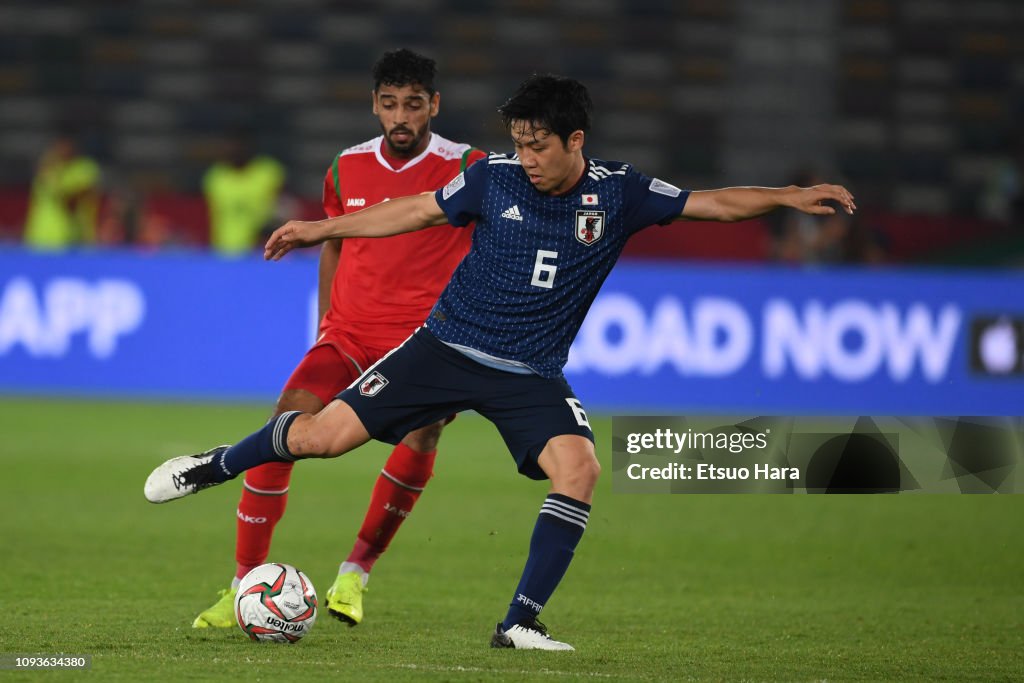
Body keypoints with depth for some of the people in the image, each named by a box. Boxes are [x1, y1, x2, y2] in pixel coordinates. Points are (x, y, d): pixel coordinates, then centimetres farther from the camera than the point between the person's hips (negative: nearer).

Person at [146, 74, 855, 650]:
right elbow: (417, 211, 8)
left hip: (530, 375, 0)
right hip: (446, 347, 0)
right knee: (325, 435, -10)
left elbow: (712, 203, -3)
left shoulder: (618, 193, -5)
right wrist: (322, 228, 11)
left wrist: (791, 195, -16)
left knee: (579, 467, -25)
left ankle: (521, 622, -17)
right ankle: (213, 467, 19)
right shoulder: (496, 179, -4)